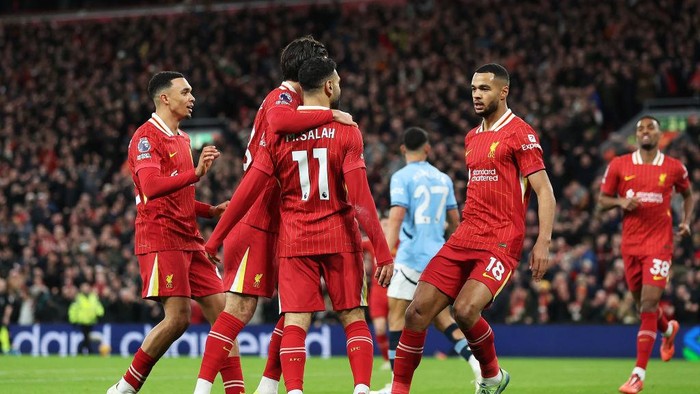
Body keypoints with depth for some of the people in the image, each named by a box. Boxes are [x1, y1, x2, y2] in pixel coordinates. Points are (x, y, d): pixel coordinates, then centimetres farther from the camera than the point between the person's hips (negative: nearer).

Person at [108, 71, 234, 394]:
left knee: (221, 311, 1)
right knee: (177, 318, -14)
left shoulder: (182, 139, 21)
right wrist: (196, 173, -32)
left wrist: (212, 210, 14)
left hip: (189, 240, 9)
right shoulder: (147, 136, -8)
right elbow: (151, 187, -23)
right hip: (161, 239, -9)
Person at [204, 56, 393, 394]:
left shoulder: (278, 132, 1)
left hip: (294, 242, 1)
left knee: (295, 322, -2)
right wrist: (382, 251, -9)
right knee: (353, 318, 7)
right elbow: (360, 197, -11)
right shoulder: (346, 131, -5)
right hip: (339, 239, -1)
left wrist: (215, 238, 5)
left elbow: (248, 191, -2)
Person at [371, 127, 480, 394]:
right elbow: (454, 222, 17)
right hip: (438, 256, 6)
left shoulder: (402, 177, -6)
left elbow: (397, 216, -18)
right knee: (441, 318, 14)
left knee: (396, 316, -1)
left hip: (412, 256, -6)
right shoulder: (443, 179, 12)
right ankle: (481, 366, 0)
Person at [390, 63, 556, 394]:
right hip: (464, 237, 7)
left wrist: (543, 242, -18)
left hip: (500, 242, -7)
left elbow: (544, 191, -9)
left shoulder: (520, 133, -5)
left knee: (465, 310, -24)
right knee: (418, 310, -5)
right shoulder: (472, 137, 18)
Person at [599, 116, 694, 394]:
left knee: (649, 304, -13)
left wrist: (686, 221, 4)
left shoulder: (674, 168, 2)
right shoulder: (619, 165, 2)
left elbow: (687, 194, 20)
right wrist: (621, 202, -13)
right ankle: (668, 329, 51)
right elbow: (602, 199, 8)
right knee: (642, 303, 14)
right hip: (630, 243, 3)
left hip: (659, 243, -3)